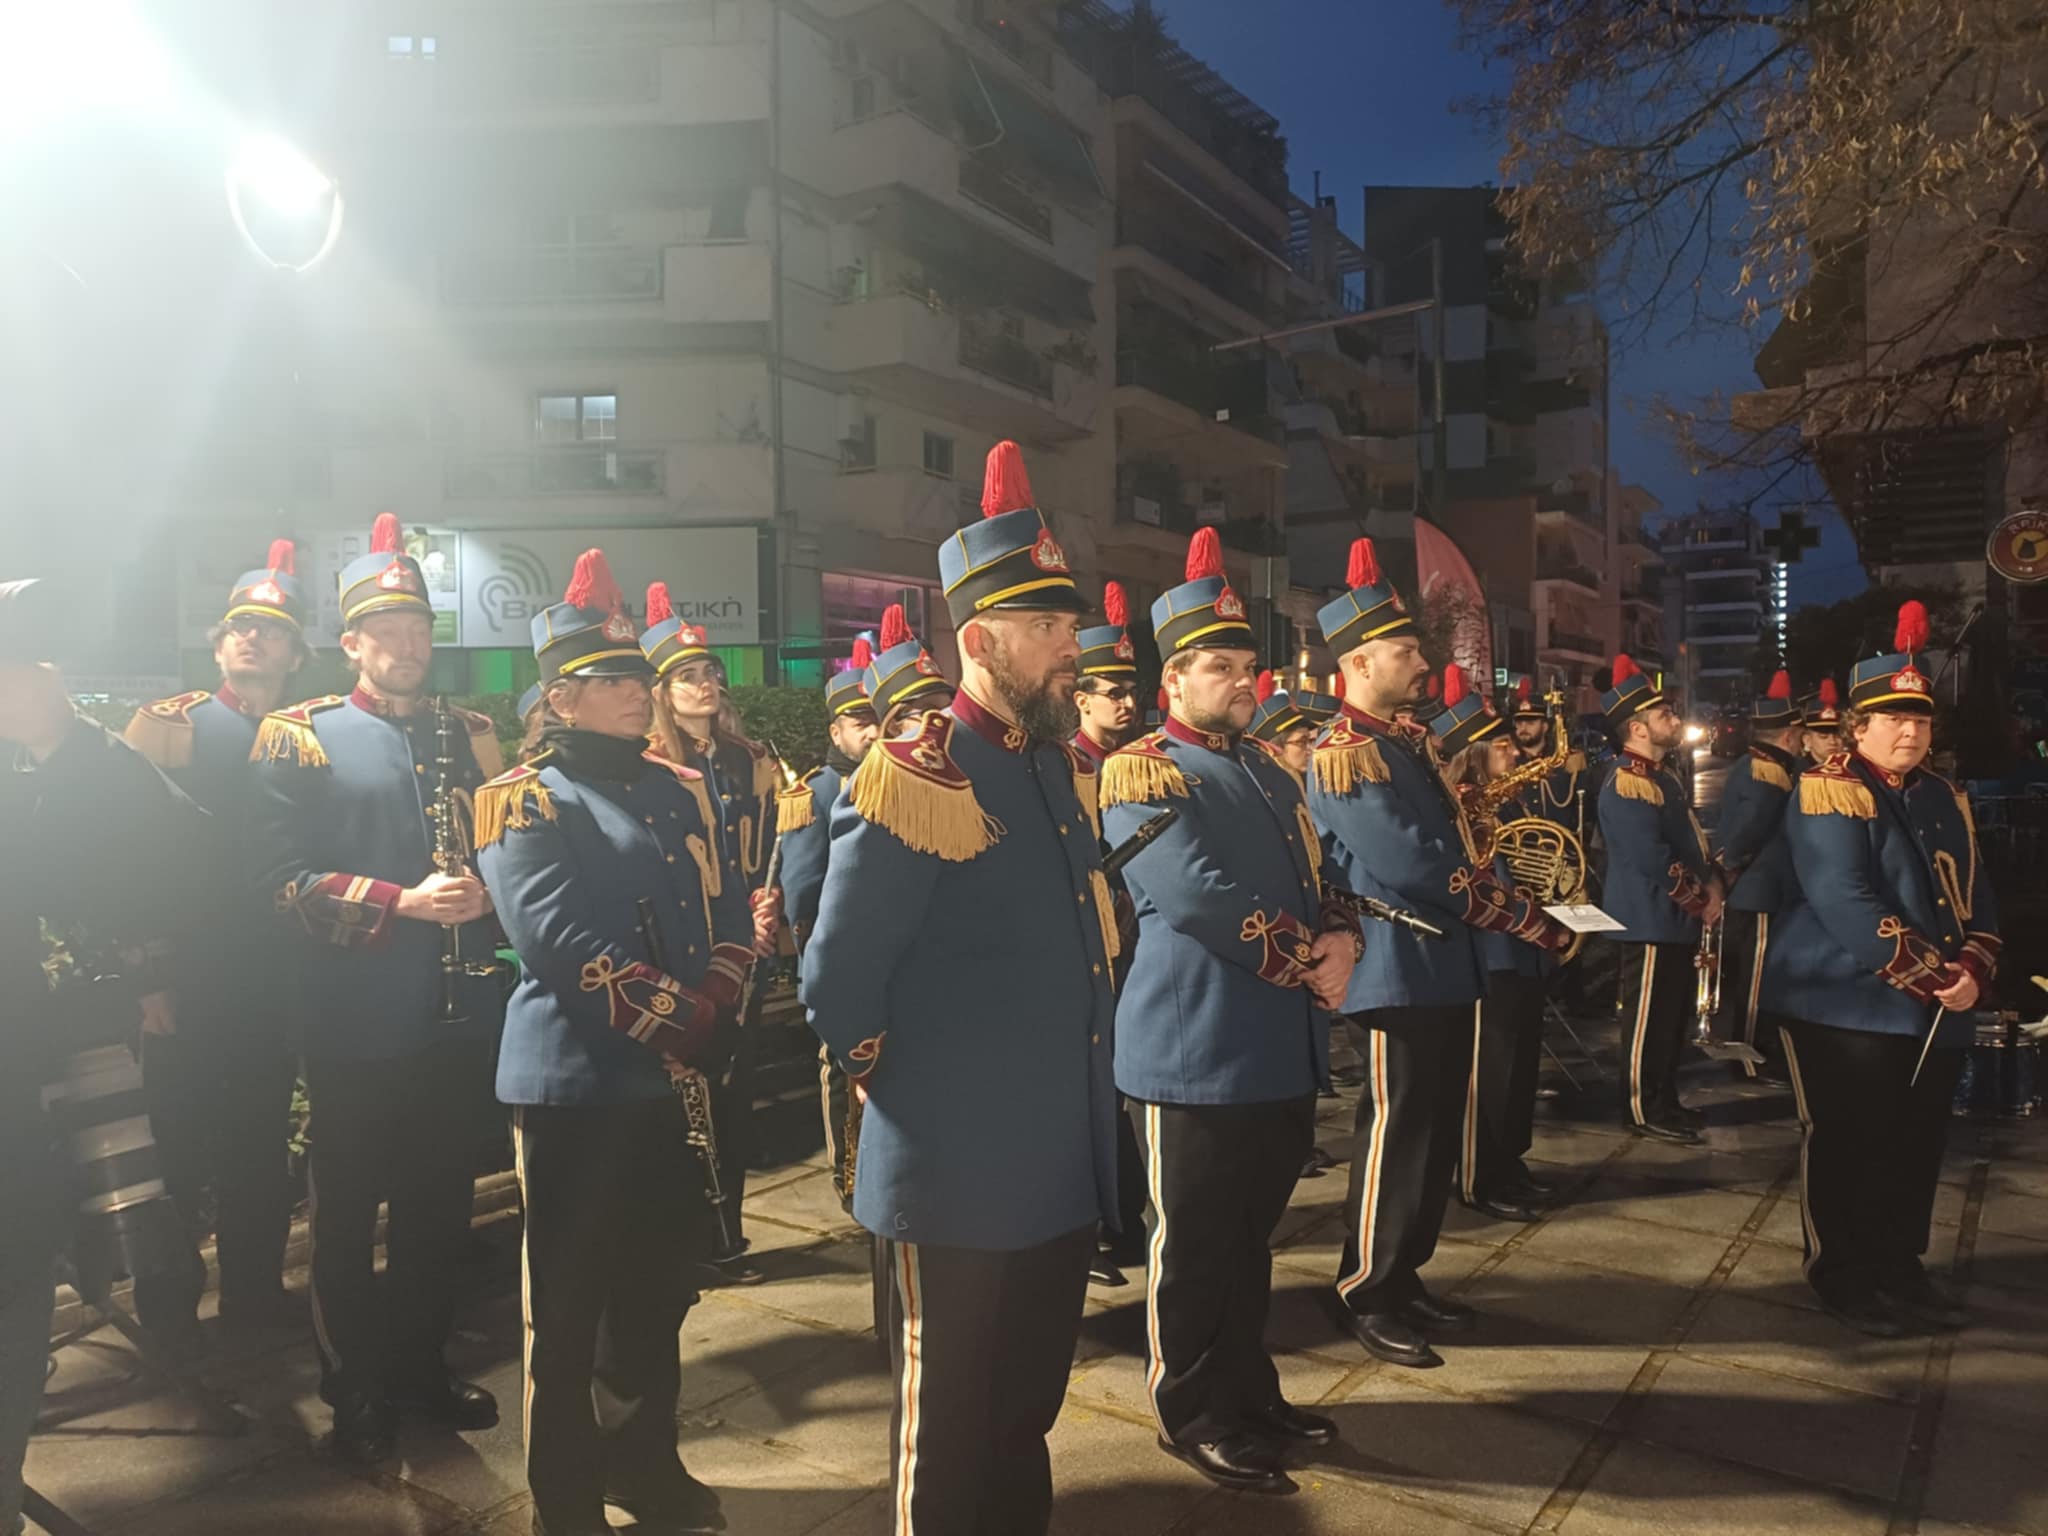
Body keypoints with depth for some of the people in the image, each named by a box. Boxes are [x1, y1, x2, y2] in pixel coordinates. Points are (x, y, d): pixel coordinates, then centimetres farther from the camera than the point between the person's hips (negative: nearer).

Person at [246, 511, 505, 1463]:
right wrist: (403, 902, -20)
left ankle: (423, 1363, 33)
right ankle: (354, 1385, 28)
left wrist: (486, 890, -9)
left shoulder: (470, 735, 10)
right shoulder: (299, 738, -3)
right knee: (347, 1210, 10)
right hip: (355, 1024, -3)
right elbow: (281, 877, -11)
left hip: (459, 1019, 4)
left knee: (440, 1203, 15)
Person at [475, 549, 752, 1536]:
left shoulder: (677, 791, 12)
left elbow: (730, 918, 5)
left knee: (659, 1287, 18)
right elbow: (563, 944, -20)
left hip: (679, 1080, 6)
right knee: (571, 1304, 7)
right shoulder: (523, 801, -7)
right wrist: (671, 1029, -20)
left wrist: (704, 1020, -11)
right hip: (579, 1086, -6)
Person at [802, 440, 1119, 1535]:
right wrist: (901, 1085, -1)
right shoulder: (917, 779, -18)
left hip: (1067, 1163, 7)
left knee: (1031, 1401, 23)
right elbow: (836, 982, -15)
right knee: (952, 1423, 12)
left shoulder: (1060, 767, 7)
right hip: (965, 1169, -7)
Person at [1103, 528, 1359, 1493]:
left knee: (1253, 1235, 19)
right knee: (1194, 1244, 6)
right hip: (1196, 1052, -8)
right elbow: (1197, 897, -22)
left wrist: (1340, 938, -7)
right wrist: (1305, 961, -14)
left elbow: (1319, 879, 16)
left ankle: (1249, 1390, 35)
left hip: (1286, 1049, 8)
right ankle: (1191, 1414, 23)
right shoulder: (1142, 772, -10)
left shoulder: (1270, 775, 16)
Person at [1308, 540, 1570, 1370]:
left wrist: (1507, 895, -3)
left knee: (1437, 1131, 16)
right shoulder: (1343, 756, -17)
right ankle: (1366, 1296, 14)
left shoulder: (1409, 741, 14)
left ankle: (1404, 1276, 29)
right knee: (1395, 1134, 0)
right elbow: (1412, 869, -24)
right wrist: (1527, 920, -17)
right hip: (1397, 976, -9)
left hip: (1443, 971, 9)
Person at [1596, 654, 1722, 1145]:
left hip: (1674, 920, 10)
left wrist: (1710, 881, 2)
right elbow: (1653, 861, -26)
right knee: (1651, 1018, -1)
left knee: (1673, 1015, 17)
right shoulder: (1628, 784, -20)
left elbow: (1688, 842, 19)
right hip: (1652, 922, -10)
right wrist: (1701, 899, -14)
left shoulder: (1657, 776, 14)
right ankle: (1646, 1112, 9)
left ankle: (1665, 1101, 29)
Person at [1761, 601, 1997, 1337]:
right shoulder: (1828, 792, -12)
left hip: (1935, 1016, 7)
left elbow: (1978, 899, 11)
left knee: (1917, 1147, 14)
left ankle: (1900, 1268, 29)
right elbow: (1845, 904, -22)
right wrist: (1934, 976, -20)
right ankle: (1842, 1275, 17)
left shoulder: (1947, 800, 12)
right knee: (1847, 1146, 3)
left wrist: (1973, 971, -7)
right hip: (1844, 1006, -7)